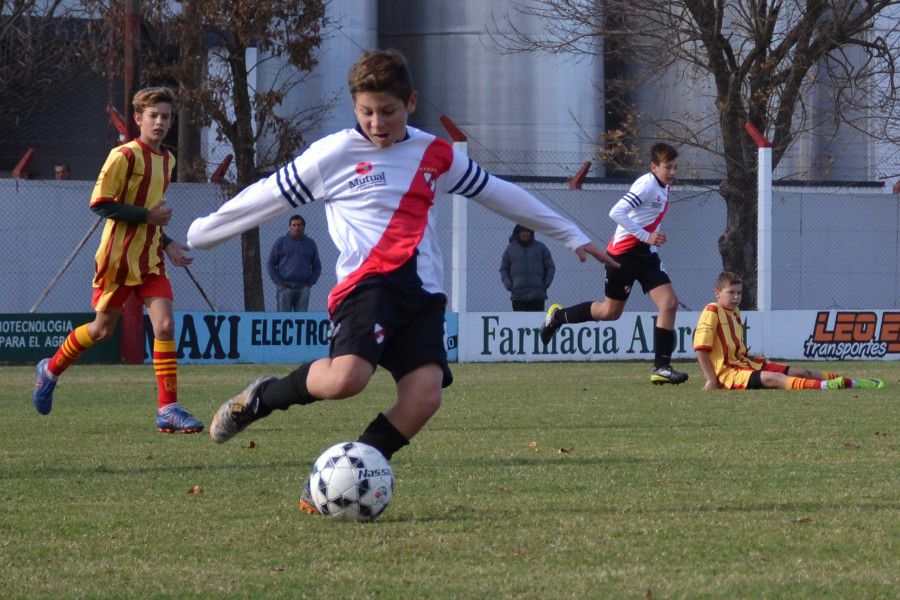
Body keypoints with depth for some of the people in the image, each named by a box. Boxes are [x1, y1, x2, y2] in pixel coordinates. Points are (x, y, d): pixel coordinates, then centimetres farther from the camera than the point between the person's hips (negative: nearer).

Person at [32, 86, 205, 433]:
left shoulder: (167, 160, 13)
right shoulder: (125, 156, -12)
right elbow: (100, 204, -16)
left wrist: (168, 244, 12)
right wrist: (147, 215, -19)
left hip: (150, 260, 6)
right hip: (118, 258, -6)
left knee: (165, 325, -11)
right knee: (102, 329, 8)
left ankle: (168, 409, -12)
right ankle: (51, 370, 34)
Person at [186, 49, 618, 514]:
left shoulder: (435, 155, 18)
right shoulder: (334, 154, 6)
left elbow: (499, 193, 29)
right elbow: (266, 197, 12)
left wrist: (570, 235, 35)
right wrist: (198, 234, 17)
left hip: (422, 292, 4)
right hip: (366, 281, -4)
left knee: (424, 395, -20)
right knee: (347, 377, -31)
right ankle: (261, 398, -1)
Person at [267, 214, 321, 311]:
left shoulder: (310, 244, 13)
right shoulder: (281, 242, 6)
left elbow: (317, 266, 18)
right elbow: (271, 264, 6)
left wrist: (311, 282, 4)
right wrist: (278, 283, -4)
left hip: (303, 288, 2)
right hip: (285, 288, -2)